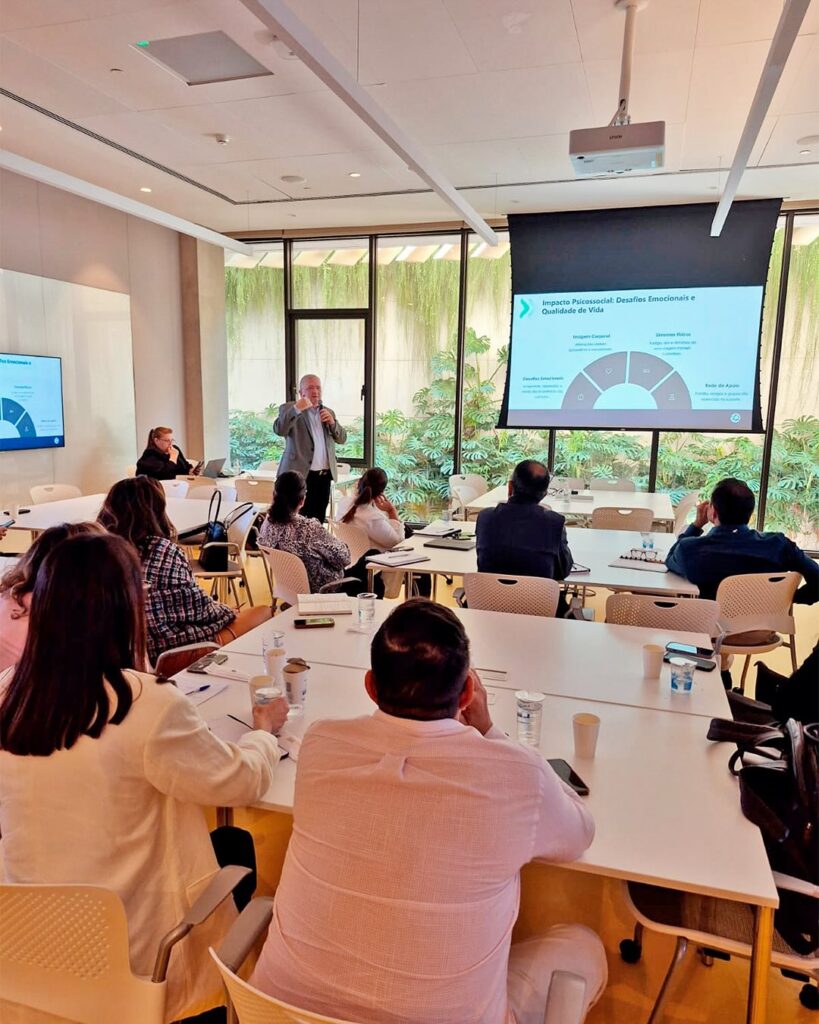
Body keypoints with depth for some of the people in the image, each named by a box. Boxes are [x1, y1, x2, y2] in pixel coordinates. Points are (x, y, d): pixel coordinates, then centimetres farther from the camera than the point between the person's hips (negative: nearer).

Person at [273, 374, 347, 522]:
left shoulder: (328, 412, 18)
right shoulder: (289, 409, 1)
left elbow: (342, 439, 15)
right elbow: (279, 430, -17)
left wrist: (332, 422, -3)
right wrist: (297, 409, -26)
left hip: (324, 476, 5)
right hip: (300, 475, -5)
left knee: (318, 521, 8)